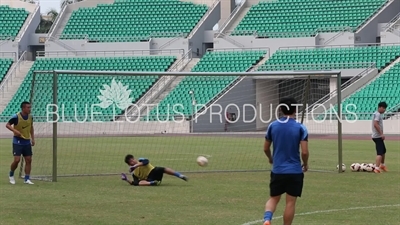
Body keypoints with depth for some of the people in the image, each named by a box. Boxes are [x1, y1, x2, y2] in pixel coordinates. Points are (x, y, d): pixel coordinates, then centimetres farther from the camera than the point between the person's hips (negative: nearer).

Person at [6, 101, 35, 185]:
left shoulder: (30, 117, 2)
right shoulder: (16, 117, -15)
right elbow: (7, 125, -7)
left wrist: (33, 139, 10)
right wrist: (15, 130, -24)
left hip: (27, 142, 5)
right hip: (17, 141, -5)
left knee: (29, 160, 0)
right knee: (17, 160, -10)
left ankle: (27, 179, 6)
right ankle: (11, 175, 16)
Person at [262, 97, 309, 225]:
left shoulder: (272, 126, -1)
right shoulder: (300, 128, -9)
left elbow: (266, 148, 9)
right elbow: (304, 152, -14)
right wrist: (305, 164, 6)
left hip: (277, 170, 3)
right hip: (295, 171, -3)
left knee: (273, 198, 14)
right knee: (290, 202, 6)